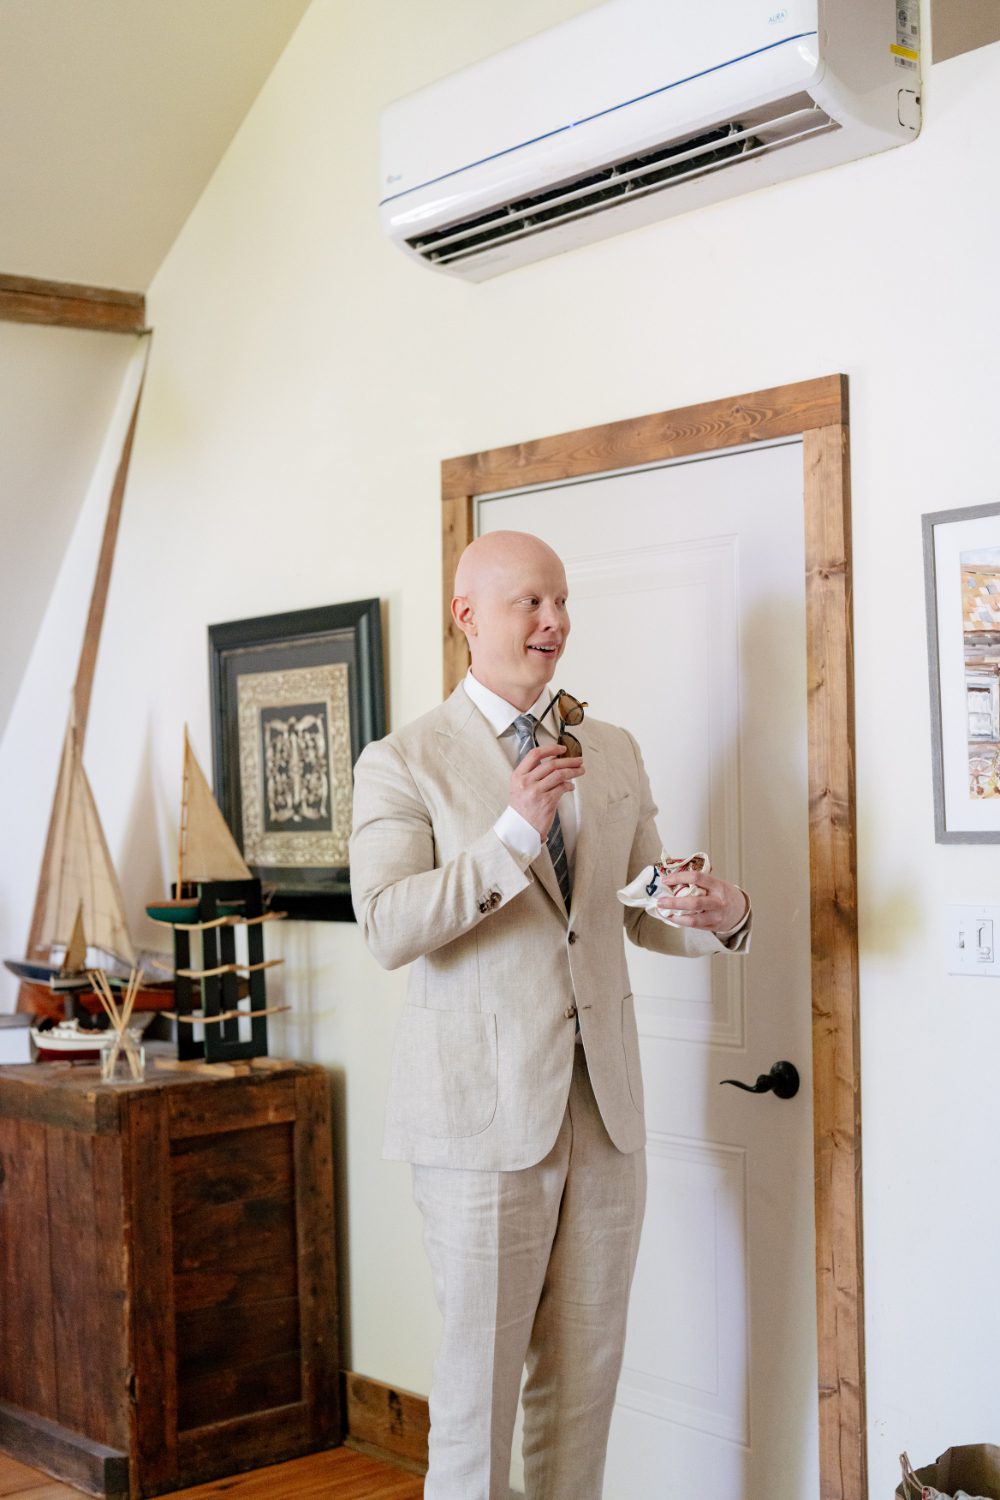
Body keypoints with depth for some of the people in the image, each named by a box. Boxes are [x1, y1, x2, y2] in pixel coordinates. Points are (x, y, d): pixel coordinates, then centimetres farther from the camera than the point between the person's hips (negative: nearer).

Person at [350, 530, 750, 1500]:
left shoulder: (616, 754, 11)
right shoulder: (402, 763, -4)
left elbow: (638, 912, 16)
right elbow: (387, 929, -15)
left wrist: (717, 918, -6)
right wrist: (509, 836, -25)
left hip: (603, 1099, 5)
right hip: (482, 1105, -5)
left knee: (585, 1370, 14)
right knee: (480, 1374, 4)